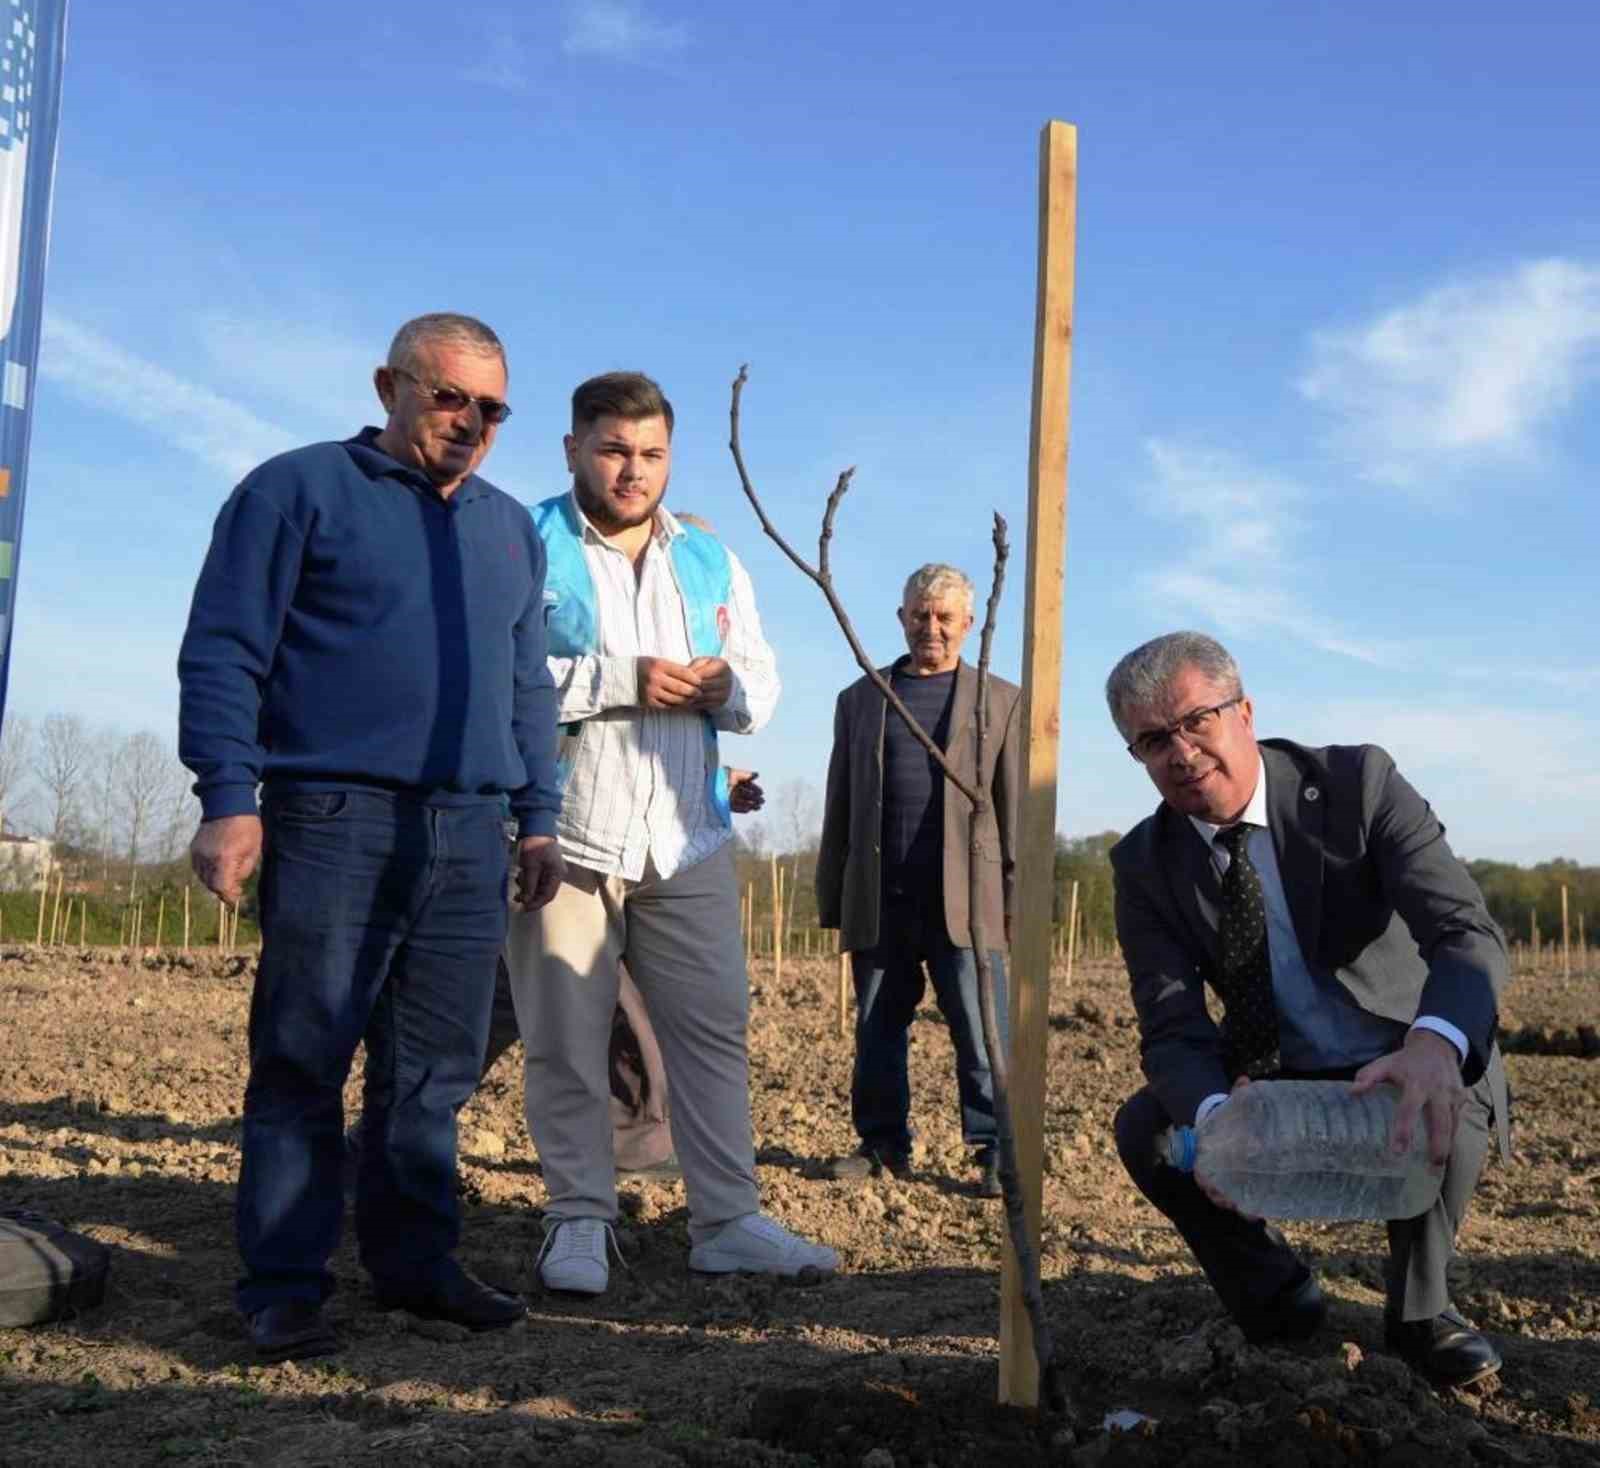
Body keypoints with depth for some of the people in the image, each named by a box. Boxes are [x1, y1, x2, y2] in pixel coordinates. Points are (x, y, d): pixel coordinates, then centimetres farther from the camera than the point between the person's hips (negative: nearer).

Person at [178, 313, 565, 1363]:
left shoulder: (513, 530, 19)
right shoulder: (300, 489, 3)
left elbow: (529, 687, 23)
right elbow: (223, 650, -3)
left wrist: (538, 816, 15)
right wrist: (229, 797, -13)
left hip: (470, 838, 5)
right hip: (333, 822, -5)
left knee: (435, 1074, 7)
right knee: (303, 1065, -1)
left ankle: (415, 1261, 18)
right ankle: (285, 1285, 7)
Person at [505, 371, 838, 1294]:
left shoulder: (711, 562, 16)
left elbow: (764, 687, 16)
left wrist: (725, 685, -8)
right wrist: (624, 679, -19)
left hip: (686, 839, 4)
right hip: (563, 835, -4)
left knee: (715, 1028, 4)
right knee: (566, 1043, 3)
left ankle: (728, 1220, 13)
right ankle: (580, 1222, 17)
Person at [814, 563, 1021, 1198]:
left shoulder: (1002, 701, 10)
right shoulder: (860, 699, 16)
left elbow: (1015, 807, 5)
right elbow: (840, 806, 15)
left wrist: (1018, 899, -3)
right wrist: (831, 898, 10)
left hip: (965, 897, -2)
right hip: (879, 899, 3)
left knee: (982, 1034, -4)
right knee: (877, 1030, 8)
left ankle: (996, 1152, 4)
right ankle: (883, 1145, 19)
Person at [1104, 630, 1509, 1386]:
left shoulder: (1357, 782, -17)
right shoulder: (1144, 863, -9)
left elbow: (1469, 933, -27)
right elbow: (1172, 1028, -16)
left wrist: (1434, 1047, -51)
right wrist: (1218, 1117, -42)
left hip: (1407, 1069, -2)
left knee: (1452, 1093, -34)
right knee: (1145, 1128, -22)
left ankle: (1418, 1308, -6)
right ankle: (1277, 1295, 5)